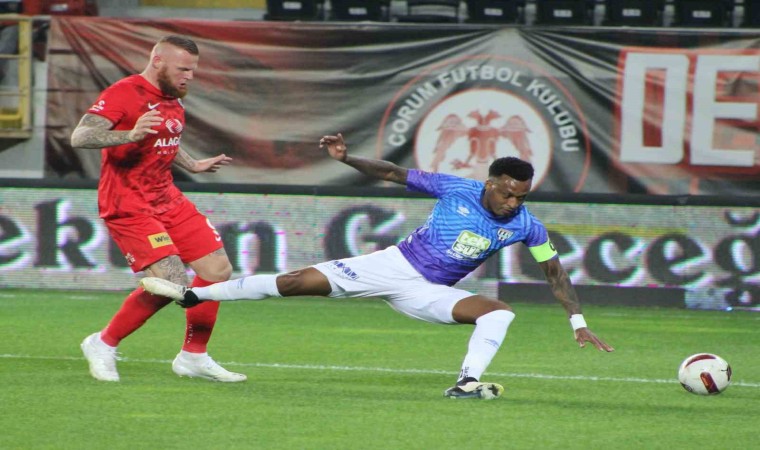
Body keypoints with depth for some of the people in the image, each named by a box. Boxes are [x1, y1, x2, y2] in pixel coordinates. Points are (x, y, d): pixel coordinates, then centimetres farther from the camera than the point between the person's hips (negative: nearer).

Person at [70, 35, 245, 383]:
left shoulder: (174, 101, 13)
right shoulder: (124, 93, -15)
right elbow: (80, 137, -27)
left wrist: (194, 166, 36)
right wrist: (130, 134, -41)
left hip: (168, 200, 9)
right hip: (129, 207, -9)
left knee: (218, 270, 5)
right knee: (172, 283, -20)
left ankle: (193, 356, 20)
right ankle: (103, 345, -2)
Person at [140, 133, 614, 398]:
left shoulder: (525, 225, -9)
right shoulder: (454, 189, -12)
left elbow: (555, 272, 1)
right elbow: (394, 173, -2)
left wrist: (578, 322, -4)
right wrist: (347, 158, -12)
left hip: (428, 293, 1)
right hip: (393, 265, -1)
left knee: (501, 311, -24)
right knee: (299, 282, -9)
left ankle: (467, 383, -32)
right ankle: (193, 295, -1)